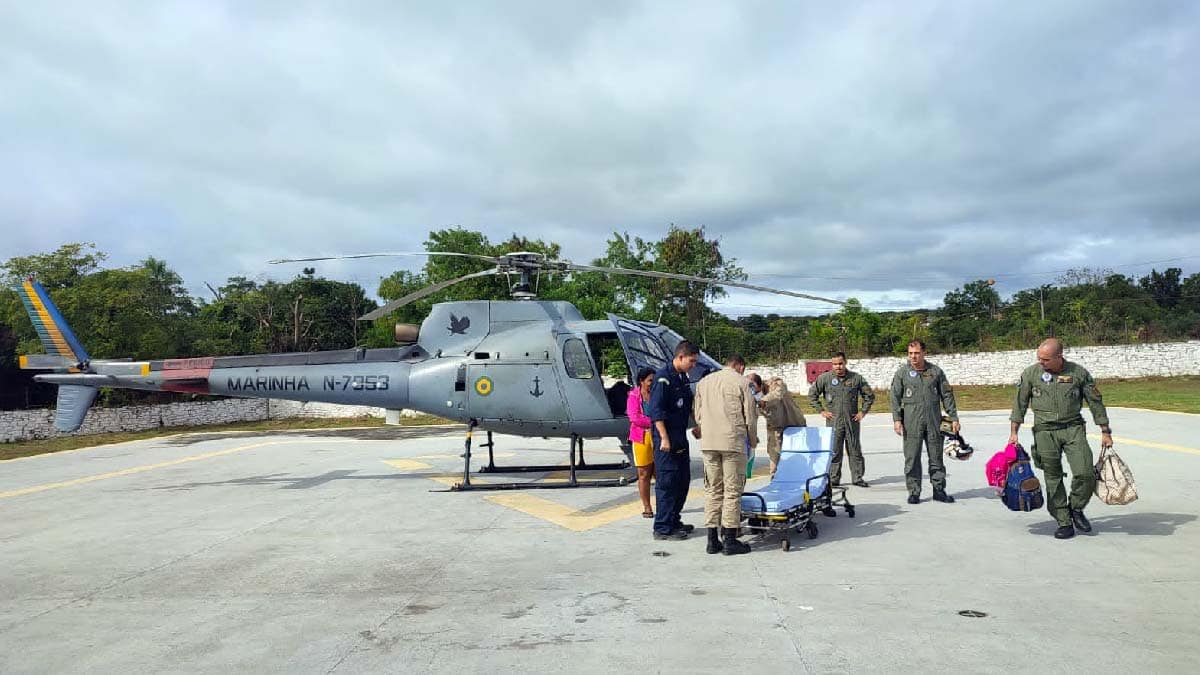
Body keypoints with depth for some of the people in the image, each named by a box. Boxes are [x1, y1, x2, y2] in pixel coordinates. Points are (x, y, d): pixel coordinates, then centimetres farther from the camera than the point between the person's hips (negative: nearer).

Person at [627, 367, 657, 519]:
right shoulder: (634, 396, 2)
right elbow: (634, 418, -9)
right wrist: (653, 421, -14)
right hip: (642, 438, -2)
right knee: (644, 474, 3)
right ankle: (646, 507, 12)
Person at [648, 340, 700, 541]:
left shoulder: (683, 378, 13)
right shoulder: (663, 377, -15)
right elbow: (656, 410, -19)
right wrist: (664, 438, -22)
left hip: (680, 438, 9)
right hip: (666, 438, -9)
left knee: (683, 480, 14)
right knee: (667, 482, -5)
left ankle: (674, 521, 25)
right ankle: (662, 528, 1)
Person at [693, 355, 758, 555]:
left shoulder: (703, 381, 13)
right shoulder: (741, 382, -2)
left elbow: (698, 415, 13)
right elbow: (750, 416, -1)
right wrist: (753, 440, 13)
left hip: (708, 443, 5)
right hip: (733, 441, -5)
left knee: (713, 490, 10)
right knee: (732, 490, 1)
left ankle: (713, 540, 12)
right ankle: (729, 541, 3)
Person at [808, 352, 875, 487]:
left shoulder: (856, 378, 3)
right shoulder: (825, 378, -1)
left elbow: (870, 395, 14)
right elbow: (812, 394, 6)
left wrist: (863, 411, 6)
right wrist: (821, 411, 1)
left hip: (852, 421, 1)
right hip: (833, 421, -1)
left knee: (855, 451, 7)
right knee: (834, 451, 1)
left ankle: (858, 478, 16)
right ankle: (834, 479, 8)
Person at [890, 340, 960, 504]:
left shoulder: (935, 371, 7)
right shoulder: (902, 372, 2)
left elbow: (947, 396, 10)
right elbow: (895, 397, 1)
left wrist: (953, 418, 6)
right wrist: (897, 419, -8)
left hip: (934, 421, 2)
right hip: (911, 422, -1)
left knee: (936, 457, 8)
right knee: (912, 458, 1)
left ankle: (939, 490, 19)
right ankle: (914, 492, 9)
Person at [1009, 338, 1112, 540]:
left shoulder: (1079, 373, -2)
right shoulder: (1030, 374, -2)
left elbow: (1096, 402, 7)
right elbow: (1019, 404, 4)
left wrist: (1105, 432, 9)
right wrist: (1014, 432, 3)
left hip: (1073, 428, 0)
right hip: (1045, 432, 0)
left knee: (1085, 474, -11)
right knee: (1053, 479, 2)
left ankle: (1076, 508, 16)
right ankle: (1064, 523, 12)